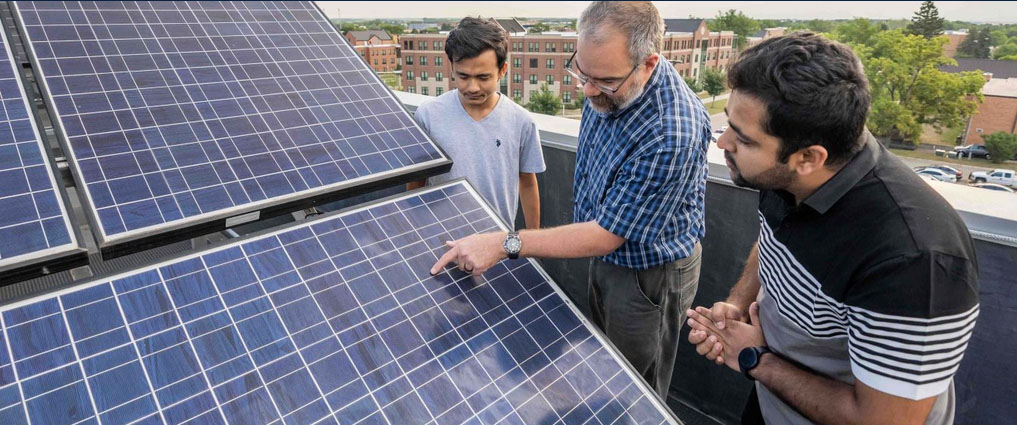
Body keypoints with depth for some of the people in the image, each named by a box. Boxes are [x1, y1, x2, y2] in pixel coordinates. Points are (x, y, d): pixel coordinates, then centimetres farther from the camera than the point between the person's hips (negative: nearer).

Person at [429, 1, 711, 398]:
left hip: (648, 275, -7)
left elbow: (606, 236, -31)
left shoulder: (671, 135, -37)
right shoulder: (609, 83, -12)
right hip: (607, 250, 7)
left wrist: (505, 243, -33)